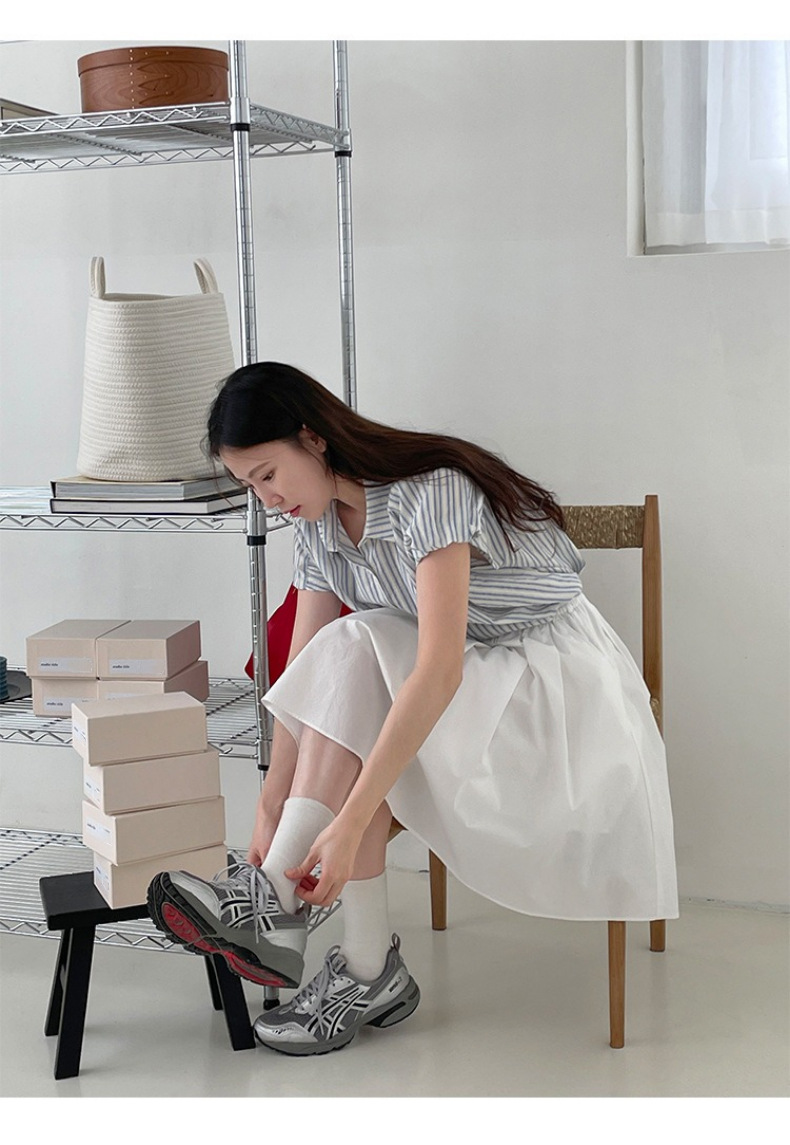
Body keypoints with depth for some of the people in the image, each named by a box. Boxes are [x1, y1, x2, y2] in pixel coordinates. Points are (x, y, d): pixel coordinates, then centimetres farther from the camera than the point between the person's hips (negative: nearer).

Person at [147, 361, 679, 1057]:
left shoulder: (433, 491, -27)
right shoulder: (319, 527, -1)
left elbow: (440, 671, -36)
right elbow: (304, 680, -2)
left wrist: (348, 824, -41)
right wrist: (273, 807, -10)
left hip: (558, 676, -7)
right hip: (469, 682, 7)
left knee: (356, 658, -29)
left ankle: (276, 902, -25)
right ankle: (371, 969, -19)